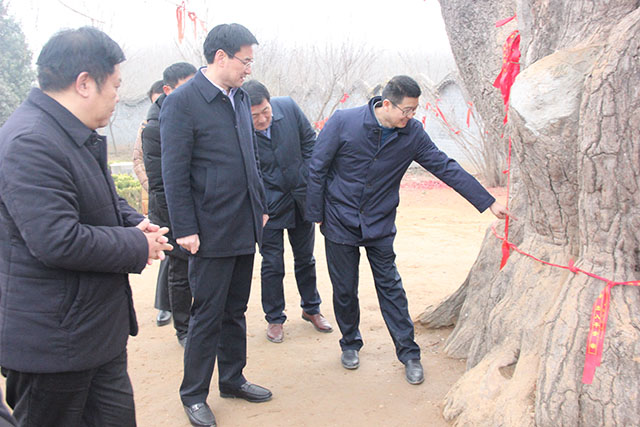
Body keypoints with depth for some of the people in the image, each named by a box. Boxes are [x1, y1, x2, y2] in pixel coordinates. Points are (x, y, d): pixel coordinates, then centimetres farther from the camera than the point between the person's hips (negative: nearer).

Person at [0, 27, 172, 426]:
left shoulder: (80, 137, 10)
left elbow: (107, 200, 24)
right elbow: (58, 241, -31)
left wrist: (136, 223, 1)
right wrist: (138, 246, -17)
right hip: (54, 344, -10)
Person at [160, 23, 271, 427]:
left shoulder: (240, 96, 10)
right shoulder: (183, 101, -12)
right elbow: (175, 174, -13)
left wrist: (261, 206, 16)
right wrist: (185, 229, -15)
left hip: (245, 227, 7)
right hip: (211, 231, -7)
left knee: (235, 310, 18)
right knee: (208, 314, 4)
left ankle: (233, 379, 34)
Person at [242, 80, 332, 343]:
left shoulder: (288, 107, -13)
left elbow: (309, 140, 3)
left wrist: (310, 179, 2)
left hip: (302, 197, 4)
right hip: (268, 205, -3)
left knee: (305, 258, 17)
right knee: (272, 264, 3)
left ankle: (311, 309, 37)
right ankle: (275, 319, 24)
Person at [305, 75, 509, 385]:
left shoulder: (412, 134, -7)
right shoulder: (343, 122, -15)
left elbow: (446, 168, -3)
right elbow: (317, 169, -7)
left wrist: (488, 202, -4)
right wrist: (316, 215, -5)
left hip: (380, 226, 2)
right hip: (340, 223, -1)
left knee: (391, 289, 5)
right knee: (344, 290, 8)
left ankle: (409, 354, 17)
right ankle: (350, 343, 31)